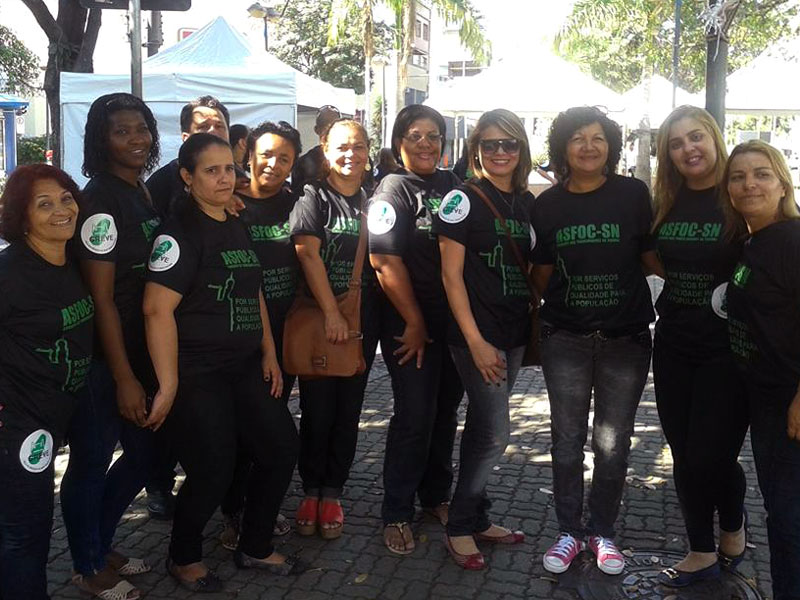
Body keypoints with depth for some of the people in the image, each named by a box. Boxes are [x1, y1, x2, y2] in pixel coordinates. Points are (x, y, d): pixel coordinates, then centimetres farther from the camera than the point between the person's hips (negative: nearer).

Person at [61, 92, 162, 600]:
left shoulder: (145, 194, 10)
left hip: (143, 351, 8)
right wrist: (124, 378, -19)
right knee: (92, 461, 7)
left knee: (145, 452, 17)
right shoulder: (99, 200, -15)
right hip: (103, 357, -8)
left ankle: (101, 546, 37)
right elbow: (101, 297, -18)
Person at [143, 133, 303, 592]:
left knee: (282, 447, 9)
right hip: (197, 375, -8)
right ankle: (184, 558, 25)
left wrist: (269, 354, 13)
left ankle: (255, 547, 29)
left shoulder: (238, 228, 12)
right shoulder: (181, 232, -13)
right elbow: (158, 310, -21)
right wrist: (169, 386, -22)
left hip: (245, 368, 8)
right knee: (213, 472, -4)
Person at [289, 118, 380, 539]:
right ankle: (311, 492, 19)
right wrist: (331, 314, -19)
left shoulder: (371, 201, 12)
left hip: (362, 321, 4)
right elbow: (309, 254, -12)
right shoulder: (313, 197, -2)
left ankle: (332, 493, 20)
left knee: (348, 411, 8)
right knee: (317, 410, 2)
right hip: (318, 319, -4)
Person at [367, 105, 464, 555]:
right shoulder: (394, 189, -7)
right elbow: (386, 262, -14)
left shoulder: (452, 184, 10)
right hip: (410, 323, -6)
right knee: (415, 416, -3)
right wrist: (415, 323, -13)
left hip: (453, 318, 6)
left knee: (447, 411, 14)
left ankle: (437, 496, 33)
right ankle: (397, 513, 13)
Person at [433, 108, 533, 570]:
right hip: (478, 334, -6)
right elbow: (451, 275, -12)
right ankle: (460, 527, 12)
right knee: (495, 432, -5)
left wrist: (534, 325, 9)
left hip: (514, 334, 6)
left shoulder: (527, 202, 10)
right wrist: (476, 341, -16)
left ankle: (477, 519, 28)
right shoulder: (464, 199, -8)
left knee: (483, 428, 15)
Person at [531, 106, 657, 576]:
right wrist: (540, 314, 6)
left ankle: (603, 533, 26)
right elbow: (543, 271, 10)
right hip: (565, 337, 1)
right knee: (567, 440, 9)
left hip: (625, 338, -1)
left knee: (613, 443, 8)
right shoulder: (548, 203, 2)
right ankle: (570, 530, 25)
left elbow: (655, 258, 0)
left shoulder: (633, 194, -4)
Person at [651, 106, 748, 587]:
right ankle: (703, 554, 26)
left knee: (711, 456, -4)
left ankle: (733, 528, 28)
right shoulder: (667, 204, 7)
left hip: (726, 349, -5)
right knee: (684, 456, 9)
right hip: (673, 345, 5)